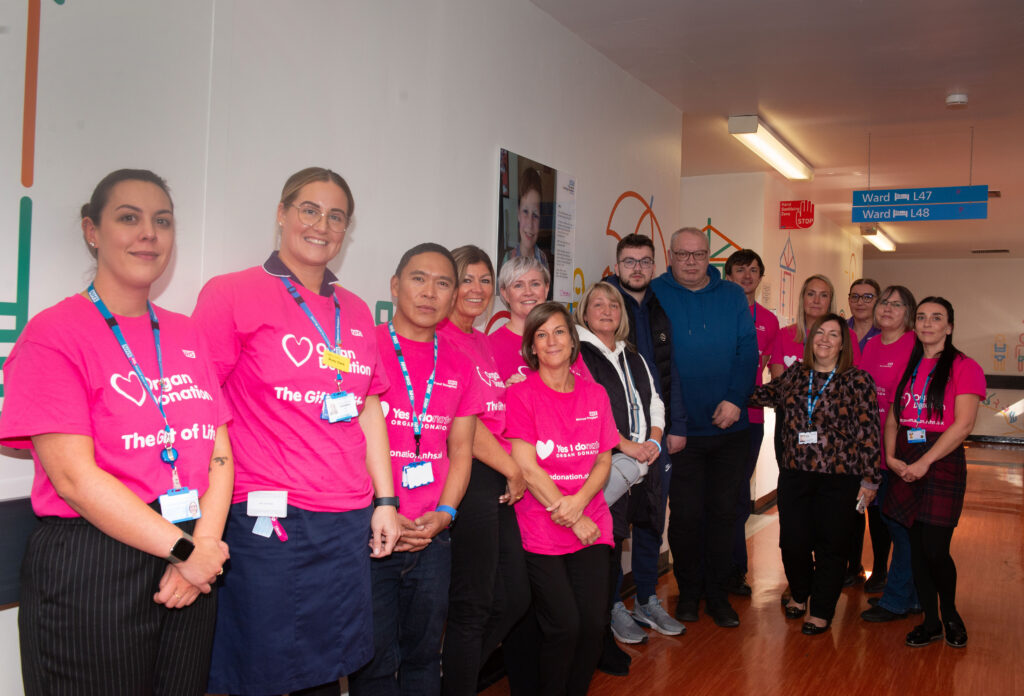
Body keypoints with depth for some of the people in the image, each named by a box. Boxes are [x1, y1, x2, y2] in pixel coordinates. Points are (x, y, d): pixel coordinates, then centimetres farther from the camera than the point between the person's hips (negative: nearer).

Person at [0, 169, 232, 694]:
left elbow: (219, 454, 5)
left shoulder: (187, 335, 10)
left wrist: (204, 546, -10)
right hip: (89, 572, -5)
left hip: (191, 571, 5)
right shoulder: (54, 332, -7)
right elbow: (74, 477, -14)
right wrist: (183, 548, -13)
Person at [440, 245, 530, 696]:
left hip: (498, 481, 9)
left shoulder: (482, 342, 17)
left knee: (514, 599, 16)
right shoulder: (440, 338, -12)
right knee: (473, 607, 2)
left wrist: (513, 470, 7)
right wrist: (513, 469, -6)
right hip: (468, 479, -9)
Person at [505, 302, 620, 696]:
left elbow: (603, 461, 7)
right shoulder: (521, 394, -5)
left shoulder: (594, 394, 10)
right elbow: (527, 468, -10)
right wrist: (574, 522, -10)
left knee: (594, 623, -3)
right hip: (541, 531, -4)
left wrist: (578, 502, -12)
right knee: (564, 626, -9)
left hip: (592, 525, 4)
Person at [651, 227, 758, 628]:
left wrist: (735, 399, -12)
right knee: (686, 514, 4)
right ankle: (688, 592, 22)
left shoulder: (732, 297, 6)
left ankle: (717, 594, 22)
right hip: (680, 429, -2)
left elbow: (748, 352, 2)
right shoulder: (655, 295, -1)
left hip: (730, 427, 2)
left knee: (723, 512, 9)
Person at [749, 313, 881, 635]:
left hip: (839, 477, -3)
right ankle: (800, 594, 33)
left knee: (830, 545, 5)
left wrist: (869, 478, -5)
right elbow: (764, 395, 24)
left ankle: (822, 611, 23)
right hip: (795, 475, 3)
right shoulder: (793, 375, 8)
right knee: (793, 541, 4)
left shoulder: (858, 380, -2)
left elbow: (868, 433, -3)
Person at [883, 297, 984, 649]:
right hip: (906, 467, 5)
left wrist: (925, 462, -16)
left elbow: (963, 424, -13)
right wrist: (890, 456, -2)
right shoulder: (909, 366, 13)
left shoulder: (964, 367, -5)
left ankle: (950, 614, 21)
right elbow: (893, 417, 14)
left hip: (942, 463, -5)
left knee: (935, 550, -6)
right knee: (917, 547, 7)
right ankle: (930, 622, 21)